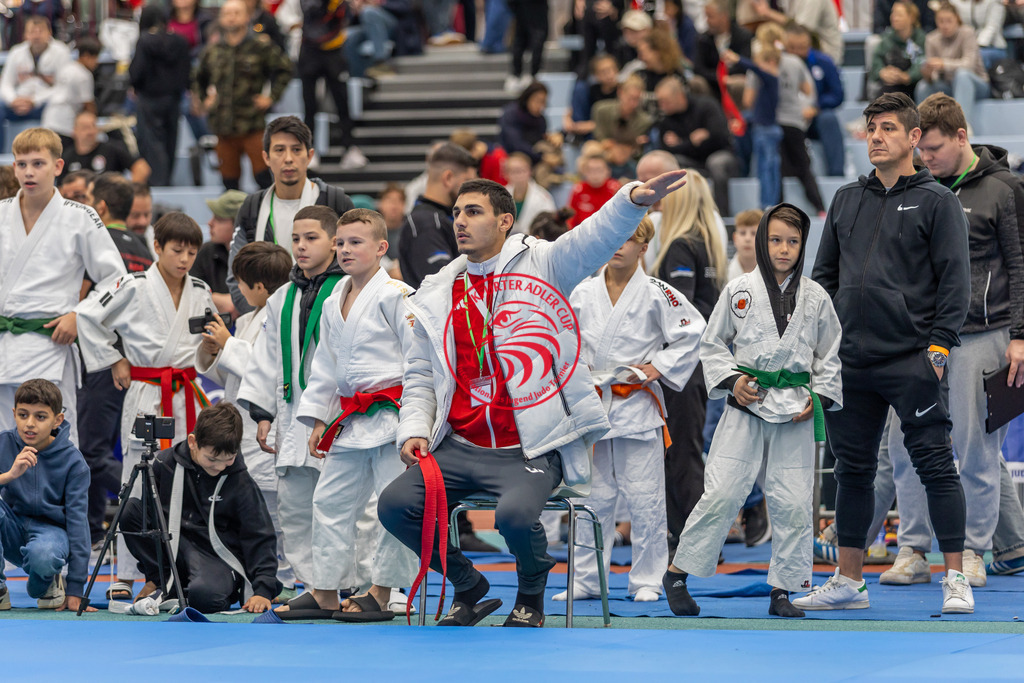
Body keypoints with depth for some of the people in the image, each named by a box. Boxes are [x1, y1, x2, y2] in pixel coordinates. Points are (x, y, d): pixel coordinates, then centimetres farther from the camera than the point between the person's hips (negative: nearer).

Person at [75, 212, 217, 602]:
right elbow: (89, 316, -5)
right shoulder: (134, 287, -8)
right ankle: (125, 577, 1)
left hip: (186, 395, 5)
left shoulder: (200, 292, 7)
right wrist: (114, 361, -3)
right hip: (144, 394, -4)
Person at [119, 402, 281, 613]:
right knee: (131, 510, -18)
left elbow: (259, 537, -7)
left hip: (218, 556, -4)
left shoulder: (241, 482, -11)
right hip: (175, 546, 4)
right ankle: (162, 583, -6)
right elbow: (149, 507, 6)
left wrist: (263, 589, -16)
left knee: (204, 596, -39)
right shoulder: (166, 463, -6)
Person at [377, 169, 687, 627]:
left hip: (530, 449, -5)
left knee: (516, 514, -31)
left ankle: (531, 596, 4)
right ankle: (468, 587, 13)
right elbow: (419, 375, 20)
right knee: (395, 506, -12)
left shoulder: (540, 264, 2)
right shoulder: (436, 294, 14)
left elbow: (594, 239, -18)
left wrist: (634, 200, -38)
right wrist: (415, 430, 2)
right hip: (459, 448, 5)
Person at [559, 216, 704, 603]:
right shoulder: (583, 294, 6)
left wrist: (659, 367, -7)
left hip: (638, 407, -3)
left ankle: (647, 580, 9)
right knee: (594, 497, 8)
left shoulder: (656, 294, -4)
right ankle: (587, 579, 15)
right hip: (593, 405, 3)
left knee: (644, 498, -1)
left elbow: (692, 333, -1)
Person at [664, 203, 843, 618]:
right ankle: (678, 573, 3)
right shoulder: (739, 291, 2)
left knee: (793, 502, 0)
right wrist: (730, 380, -5)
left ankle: (783, 590, 11)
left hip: (796, 411, 2)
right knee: (721, 494, -8)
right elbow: (712, 344, 9)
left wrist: (819, 397, -1)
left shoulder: (815, 297, 5)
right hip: (746, 405, -2)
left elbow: (831, 356, 12)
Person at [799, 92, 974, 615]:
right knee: (853, 470, 9)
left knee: (936, 466, -6)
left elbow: (955, 278, -3)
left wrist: (939, 345, -12)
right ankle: (848, 582, 17)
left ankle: (956, 581, -1)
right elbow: (824, 274, 19)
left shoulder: (936, 201, 1)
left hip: (913, 361, -5)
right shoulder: (846, 201, 15)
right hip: (851, 362, 5)